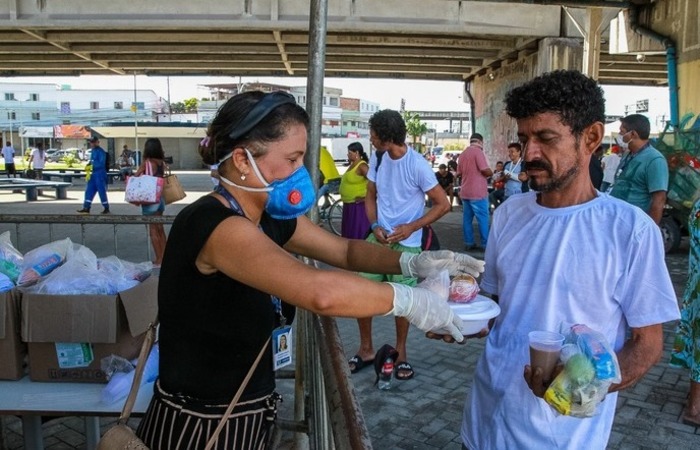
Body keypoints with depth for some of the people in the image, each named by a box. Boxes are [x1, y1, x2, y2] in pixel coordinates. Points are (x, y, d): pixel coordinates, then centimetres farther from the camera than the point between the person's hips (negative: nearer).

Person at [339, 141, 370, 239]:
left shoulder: (362, 166, -17)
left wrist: (366, 197, -21)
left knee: (358, 233, -4)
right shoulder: (352, 165, 11)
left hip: (358, 206, -10)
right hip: (349, 205, 10)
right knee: (349, 231, 16)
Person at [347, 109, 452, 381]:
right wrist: (375, 226, -6)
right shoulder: (377, 158, 1)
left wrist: (411, 227, -19)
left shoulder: (417, 165, -16)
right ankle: (366, 349, 21)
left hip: (406, 243, -5)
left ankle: (400, 353, 25)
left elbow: (443, 204, -11)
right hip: (379, 236, 5)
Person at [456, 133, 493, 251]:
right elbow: (485, 170, -17)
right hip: (477, 192, -8)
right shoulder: (478, 152, -11)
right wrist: (491, 173, 3)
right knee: (483, 219, -2)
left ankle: (469, 243, 11)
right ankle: (486, 244, 0)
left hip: (465, 192, 8)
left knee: (467, 218, 8)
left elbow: (459, 173, 19)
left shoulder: (463, 154, 14)